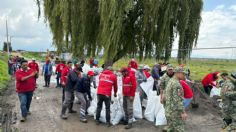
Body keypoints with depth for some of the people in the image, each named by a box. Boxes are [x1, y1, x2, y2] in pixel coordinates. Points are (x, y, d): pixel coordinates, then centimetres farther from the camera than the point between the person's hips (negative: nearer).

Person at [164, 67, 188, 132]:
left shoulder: (170, 81, 12)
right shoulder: (176, 84, -20)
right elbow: (177, 100, -25)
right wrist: (183, 112, -24)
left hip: (169, 110, 10)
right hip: (175, 112, -10)